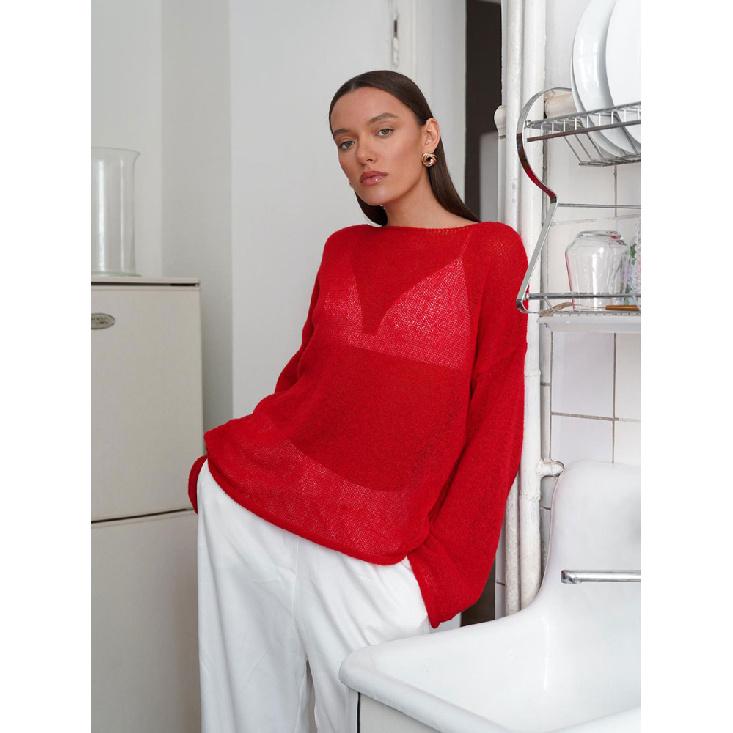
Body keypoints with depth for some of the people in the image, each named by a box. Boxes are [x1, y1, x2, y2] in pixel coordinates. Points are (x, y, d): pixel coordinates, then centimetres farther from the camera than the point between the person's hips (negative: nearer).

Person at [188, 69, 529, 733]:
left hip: (372, 550, -4)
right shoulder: (343, 250, 11)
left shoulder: (492, 251, -4)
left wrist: (442, 566, -10)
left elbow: (496, 424, -6)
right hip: (246, 502, 5)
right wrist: (226, 460, 7)